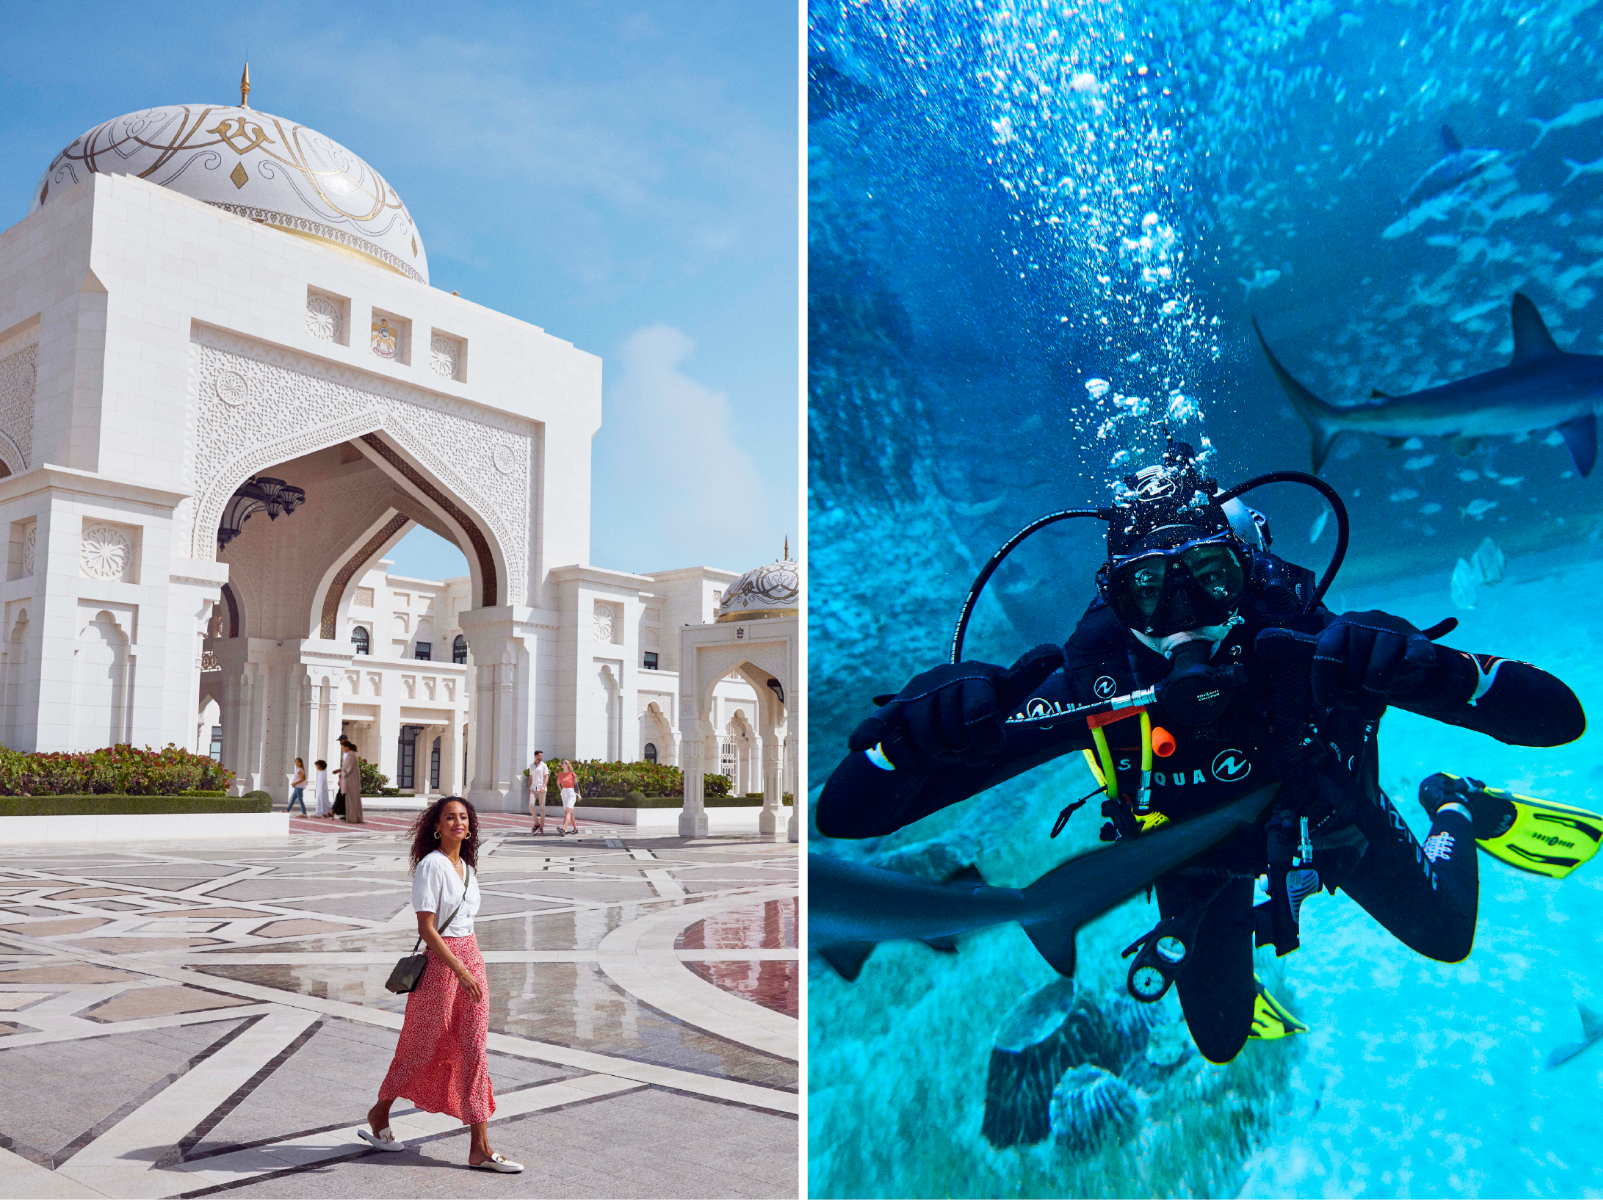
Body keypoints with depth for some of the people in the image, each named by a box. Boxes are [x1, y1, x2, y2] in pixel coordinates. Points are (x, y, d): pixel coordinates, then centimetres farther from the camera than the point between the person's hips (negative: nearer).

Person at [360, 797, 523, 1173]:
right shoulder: (430, 865, -14)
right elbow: (426, 928, -18)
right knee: (422, 1046, 10)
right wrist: (460, 971, -22)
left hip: (471, 956, 7)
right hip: (440, 961, -7)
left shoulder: (467, 867, 9)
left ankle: (480, 1147, 7)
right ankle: (379, 1114, 37)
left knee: (474, 1050, 4)